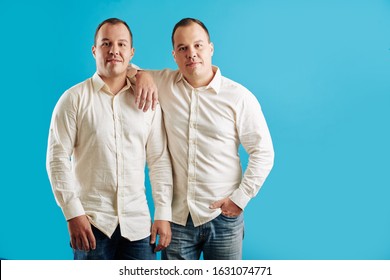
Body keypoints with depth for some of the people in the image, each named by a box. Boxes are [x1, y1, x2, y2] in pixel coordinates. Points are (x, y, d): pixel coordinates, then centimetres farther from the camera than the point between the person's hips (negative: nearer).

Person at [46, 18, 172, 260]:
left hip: (138, 223, 2)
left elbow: (160, 160, 6)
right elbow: (57, 158, -4)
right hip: (90, 223, -2)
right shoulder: (74, 98, -1)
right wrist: (73, 213, -10)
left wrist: (164, 213, 1)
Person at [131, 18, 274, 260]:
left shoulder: (239, 97, -6)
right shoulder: (163, 83, 2)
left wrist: (241, 197, -8)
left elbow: (263, 153, -3)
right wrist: (141, 74, -8)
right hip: (176, 215, 2)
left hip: (223, 216, -2)